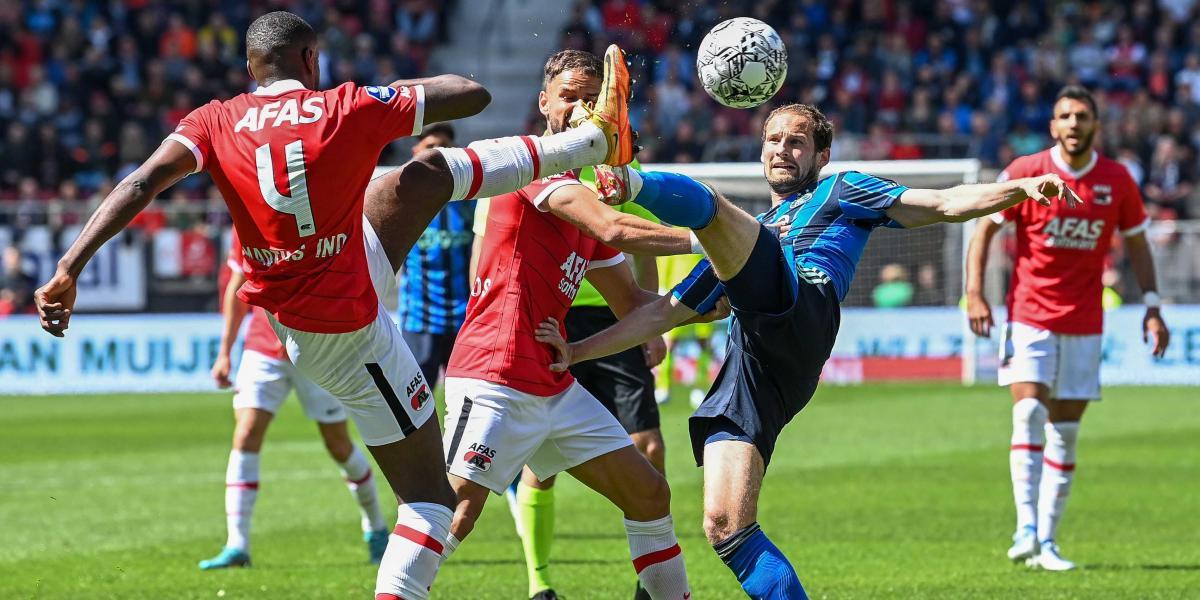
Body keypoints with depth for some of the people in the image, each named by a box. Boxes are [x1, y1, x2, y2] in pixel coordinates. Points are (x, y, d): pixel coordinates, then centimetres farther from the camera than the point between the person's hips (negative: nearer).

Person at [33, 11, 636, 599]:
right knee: (431, 497, 3)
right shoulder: (351, 108, -16)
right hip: (348, 335, -6)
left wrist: (68, 270, -30)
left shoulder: (216, 122, -9)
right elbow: (473, 95, -7)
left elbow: (140, 185, -24)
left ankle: (595, 136, 34)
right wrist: (405, 90, 12)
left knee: (433, 171, 17)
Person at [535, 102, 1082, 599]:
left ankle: (627, 180, -52)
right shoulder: (748, 234, 41)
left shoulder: (842, 192, 28)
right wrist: (576, 351, 30)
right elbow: (663, 314, 39)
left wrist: (1025, 187, 4)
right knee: (725, 528, -11)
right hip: (747, 374, 6)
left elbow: (945, 204, 19)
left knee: (704, 202, -23)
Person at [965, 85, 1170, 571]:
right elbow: (984, 228, 0)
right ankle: (1027, 527, -19)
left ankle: (1047, 541, 9)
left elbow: (1136, 243, 12)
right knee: (1029, 413, -19)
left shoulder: (1117, 180, 1)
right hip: (1029, 317, -2)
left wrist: (1152, 306, 3)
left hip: (1084, 325, 2)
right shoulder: (1026, 173, -5)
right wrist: (975, 293, -10)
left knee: (1065, 432, 4)